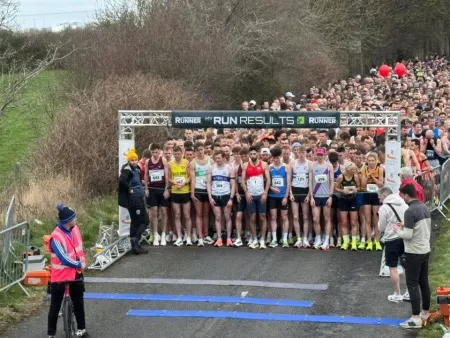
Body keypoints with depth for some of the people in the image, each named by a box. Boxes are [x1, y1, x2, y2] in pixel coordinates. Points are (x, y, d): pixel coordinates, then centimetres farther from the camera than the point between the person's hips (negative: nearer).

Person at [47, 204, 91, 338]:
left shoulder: (75, 228, -4)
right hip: (60, 276, -7)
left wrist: (82, 262, 2)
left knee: (79, 303, 18)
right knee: (55, 306, 5)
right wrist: (79, 265, -13)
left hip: (76, 273, 7)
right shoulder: (56, 237, -27)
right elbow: (64, 259, -26)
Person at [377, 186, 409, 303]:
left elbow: (381, 228, -4)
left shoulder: (384, 207, -10)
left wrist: (381, 219, 12)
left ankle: (397, 295, 10)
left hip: (392, 240, -6)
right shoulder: (404, 204, 5)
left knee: (393, 268, 5)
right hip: (405, 238, 6)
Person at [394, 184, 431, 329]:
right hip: (425, 250, 9)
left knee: (412, 284, -4)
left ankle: (416, 318, -4)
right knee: (424, 282, 17)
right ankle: (425, 312, 27)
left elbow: (407, 235, -22)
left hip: (414, 253, -9)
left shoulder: (410, 211, -21)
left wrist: (398, 230, -3)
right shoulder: (425, 208, 7)